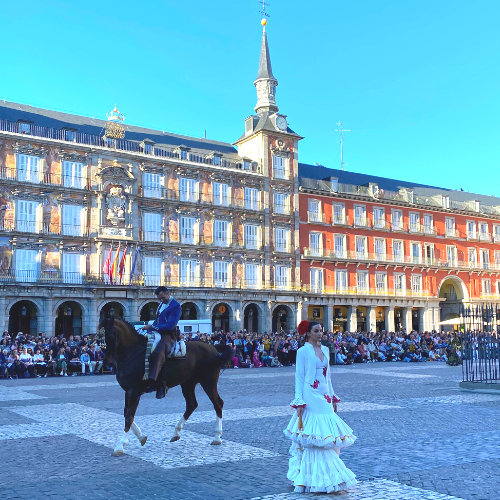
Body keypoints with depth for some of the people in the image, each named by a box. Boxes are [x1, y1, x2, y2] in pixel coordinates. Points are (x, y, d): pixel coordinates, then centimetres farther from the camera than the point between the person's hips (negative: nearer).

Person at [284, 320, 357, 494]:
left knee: (327, 435, 8)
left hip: (325, 397, 6)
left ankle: (327, 475, 19)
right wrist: (299, 402, -12)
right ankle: (312, 478, 6)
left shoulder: (325, 350, 12)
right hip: (311, 398, -6)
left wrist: (333, 397, 15)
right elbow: (299, 378, -7)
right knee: (312, 436, -4)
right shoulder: (303, 351, -6)